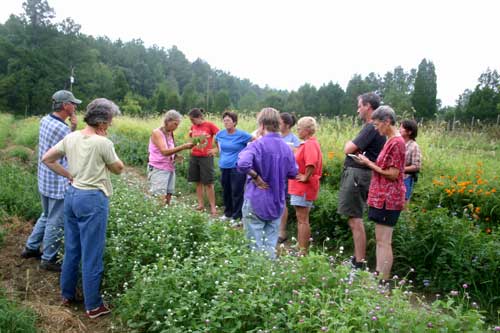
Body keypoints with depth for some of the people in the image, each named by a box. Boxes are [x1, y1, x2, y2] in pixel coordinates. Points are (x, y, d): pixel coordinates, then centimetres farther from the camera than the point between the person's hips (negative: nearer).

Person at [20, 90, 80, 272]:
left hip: (45, 180, 9)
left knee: (46, 216, 26)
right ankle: (48, 259, 18)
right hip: (59, 183, -9)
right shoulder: (62, 129, -24)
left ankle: (31, 248, 37)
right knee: (56, 222, 5)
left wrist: (71, 128, -1)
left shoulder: (45, 120, 4)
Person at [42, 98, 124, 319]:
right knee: (92, 255, 3)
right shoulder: (103, 143, -16)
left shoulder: (70, 138, 3)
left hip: (72, 195, 7)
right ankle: (93, 306, 15)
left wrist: (69, 175, 9)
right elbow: (118, 169, -3)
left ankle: (67, 295, 35)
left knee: (71, 249, 20)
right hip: (93, 199, -7)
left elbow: (47, 159, 9)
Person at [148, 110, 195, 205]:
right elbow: (164, 151, -21)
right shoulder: (157, 132, -9)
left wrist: (176, 157, 2)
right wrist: (183, 147, -26)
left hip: (170, 169, 7)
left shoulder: (171, 134, 11)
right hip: (158, 170, -7)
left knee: (168, 198, 3)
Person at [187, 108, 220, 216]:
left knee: (208, 183, -3)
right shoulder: (193, 127, 7)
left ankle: (213, 207, 4)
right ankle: (200, 204, 20)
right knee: (198, 182, 10)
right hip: (194, 157, 5)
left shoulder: (210, 125, -8)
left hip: (206, 157, -5)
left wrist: (216, 149, -13)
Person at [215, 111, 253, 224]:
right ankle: (227, 213, 32)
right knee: (225, 191, 16)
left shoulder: (242, 134, -12)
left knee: (237, 193, -2)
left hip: (237, 168, -6)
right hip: (224, 167, 6)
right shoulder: (220, 134, 4)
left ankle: (237, 217, 8)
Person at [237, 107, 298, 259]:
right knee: (271, 243, 15)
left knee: (255, 244, 6)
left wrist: (255, 176, -18)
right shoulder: (286, 147, 2)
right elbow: (293, 172, 10)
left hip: (256, 201, -5)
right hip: (277, 203, 5)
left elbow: (242, 164, -32)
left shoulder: (257, 145, -15)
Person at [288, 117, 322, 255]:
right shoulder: (307, 144, 15)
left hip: (304, 188, -10)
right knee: (301, 219, 15)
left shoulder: (310, 144, -17)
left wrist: (305, 177, -22)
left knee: (302, 219, -4)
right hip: (299, 187, 10)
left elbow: (311, 164, -32)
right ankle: (300, 247, 25)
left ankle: (303, 251, 3)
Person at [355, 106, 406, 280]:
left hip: (388, 198, -10)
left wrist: (369, 164, -13)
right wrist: (370, 162, 5)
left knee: (384, 242, -4)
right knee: (380, 240, 15)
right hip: (383, 197, 10)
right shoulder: (392, 141, 13)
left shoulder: (396, 142, -17)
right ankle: (379, 276, 24)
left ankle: (383, 281, 4)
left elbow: (393, 174, -19)